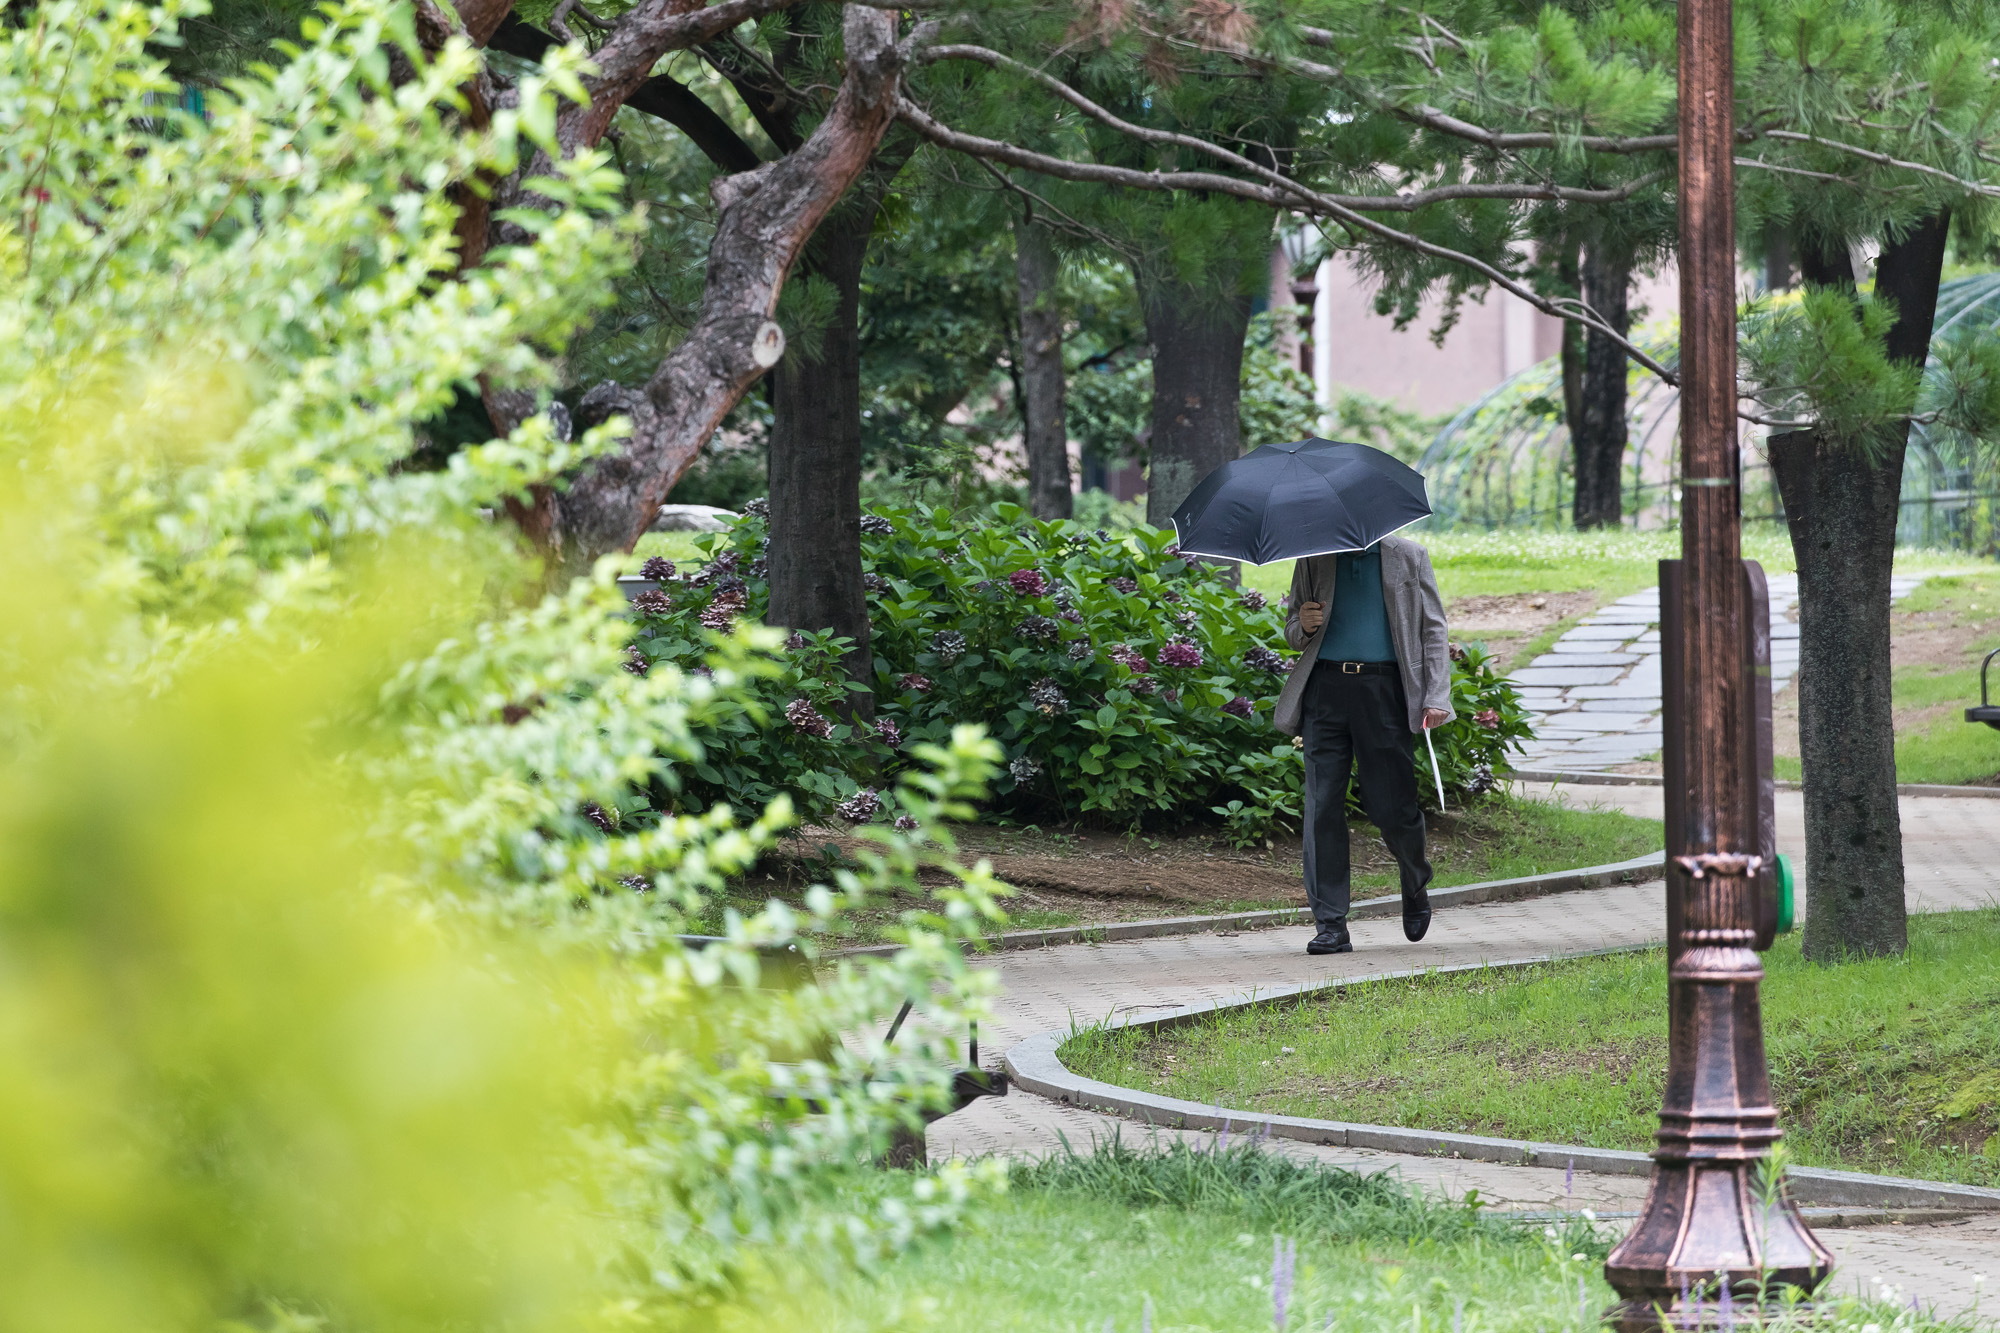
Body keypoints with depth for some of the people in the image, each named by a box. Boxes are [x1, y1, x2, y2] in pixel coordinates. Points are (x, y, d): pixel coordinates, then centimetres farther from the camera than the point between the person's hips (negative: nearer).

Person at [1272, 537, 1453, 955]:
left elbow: (1433, 630, 10)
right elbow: (1292, 631, 21)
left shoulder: (1407, 556, 11)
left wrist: (1436, 697, -3)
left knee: (1392, 808, -4)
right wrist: (1304, 626, -5)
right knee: (1322, 806, -6)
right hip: (1325, 687, 2)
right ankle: (1331, 926, -3)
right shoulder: (1315, 559, 15)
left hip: (1384, 689, -2)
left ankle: (1416, 885, 29)